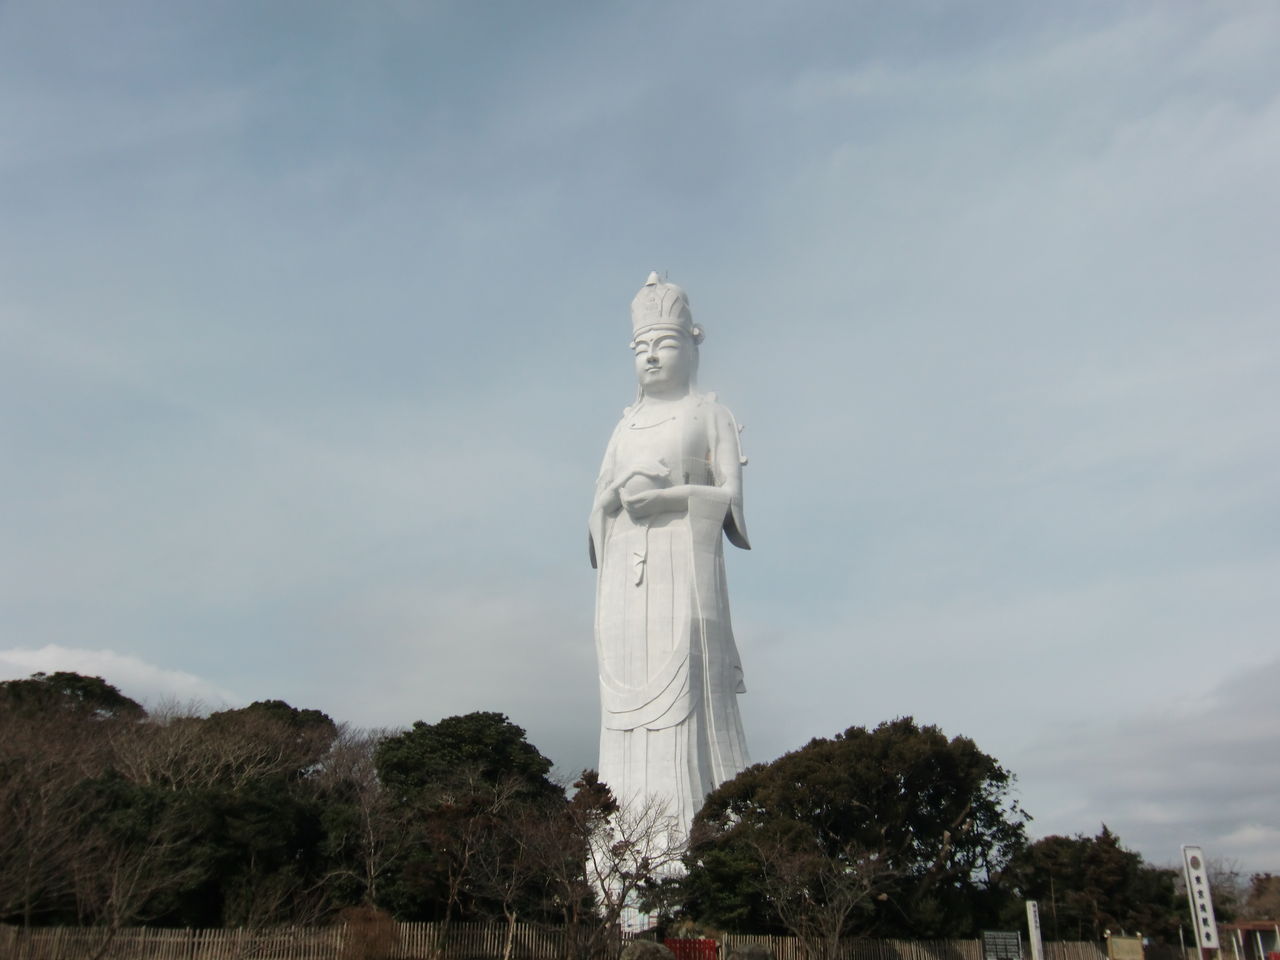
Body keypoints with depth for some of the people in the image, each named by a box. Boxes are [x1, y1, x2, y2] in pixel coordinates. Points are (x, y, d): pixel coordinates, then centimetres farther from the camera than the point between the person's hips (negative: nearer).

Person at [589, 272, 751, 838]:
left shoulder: (710, 415, 11)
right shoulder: (625, 426, 24)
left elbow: (731, 494, 1)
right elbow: (599, 505, 19)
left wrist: (667, 495, -12)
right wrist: (619, 494, -4)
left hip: (684, 563, -4)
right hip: (625, 571, 4)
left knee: (686, 685, -13)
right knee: (628, 690, -4)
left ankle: (698, 821, -12)